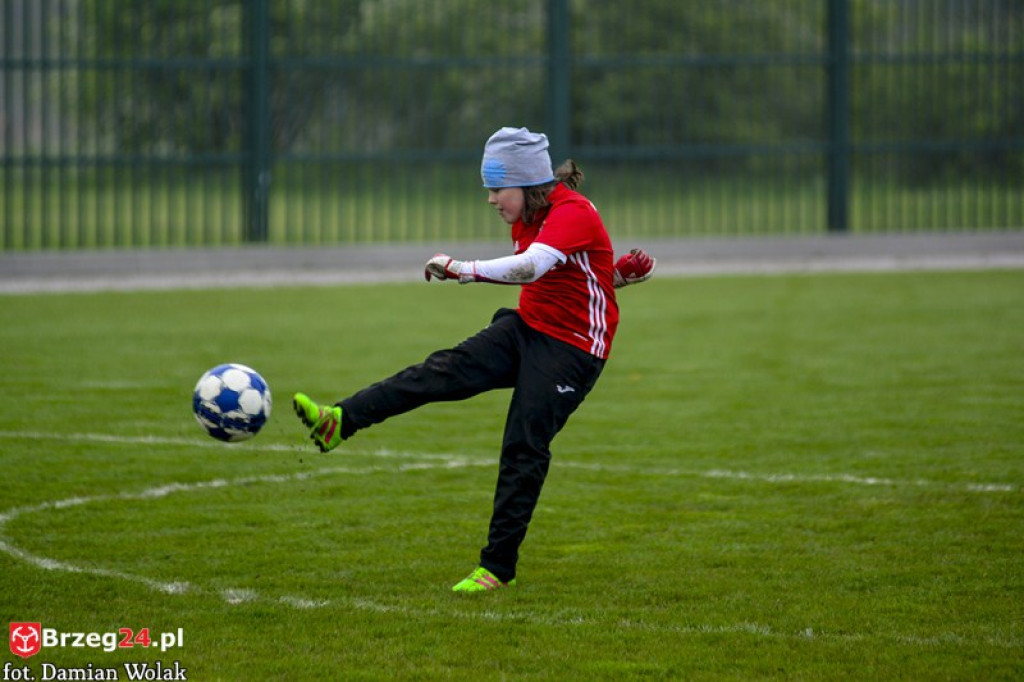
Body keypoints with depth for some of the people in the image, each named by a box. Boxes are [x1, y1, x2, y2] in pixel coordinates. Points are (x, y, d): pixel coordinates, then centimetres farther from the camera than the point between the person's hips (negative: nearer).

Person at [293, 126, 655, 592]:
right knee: (448, 369, -14)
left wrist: (460, 269, -36)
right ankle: (340, 421, -29)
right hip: (526, 326, 8)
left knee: (524, 449, -9)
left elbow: (529, 267, -39)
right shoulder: (526, 217, 6)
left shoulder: (573, 213, -22)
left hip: (573, 349, -8)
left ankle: (498, 567, 0)